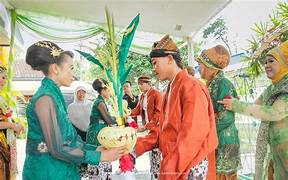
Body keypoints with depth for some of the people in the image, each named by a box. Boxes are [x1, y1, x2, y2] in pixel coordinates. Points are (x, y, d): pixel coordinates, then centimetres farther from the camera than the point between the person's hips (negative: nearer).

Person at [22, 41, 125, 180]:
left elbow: (67, 136, 6)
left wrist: (95, 150, 0)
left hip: (60, 169, 8)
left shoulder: (53, 94, 6)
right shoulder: (45, 98, -20)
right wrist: (100, 156, -17)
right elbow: (57, 149, -23)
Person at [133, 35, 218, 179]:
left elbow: (193, 133, -23)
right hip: (172, 166, 8)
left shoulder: (190, 86, -16)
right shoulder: (171, 89, 11)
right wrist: (136, 148, -1)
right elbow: (163, 130, 10)